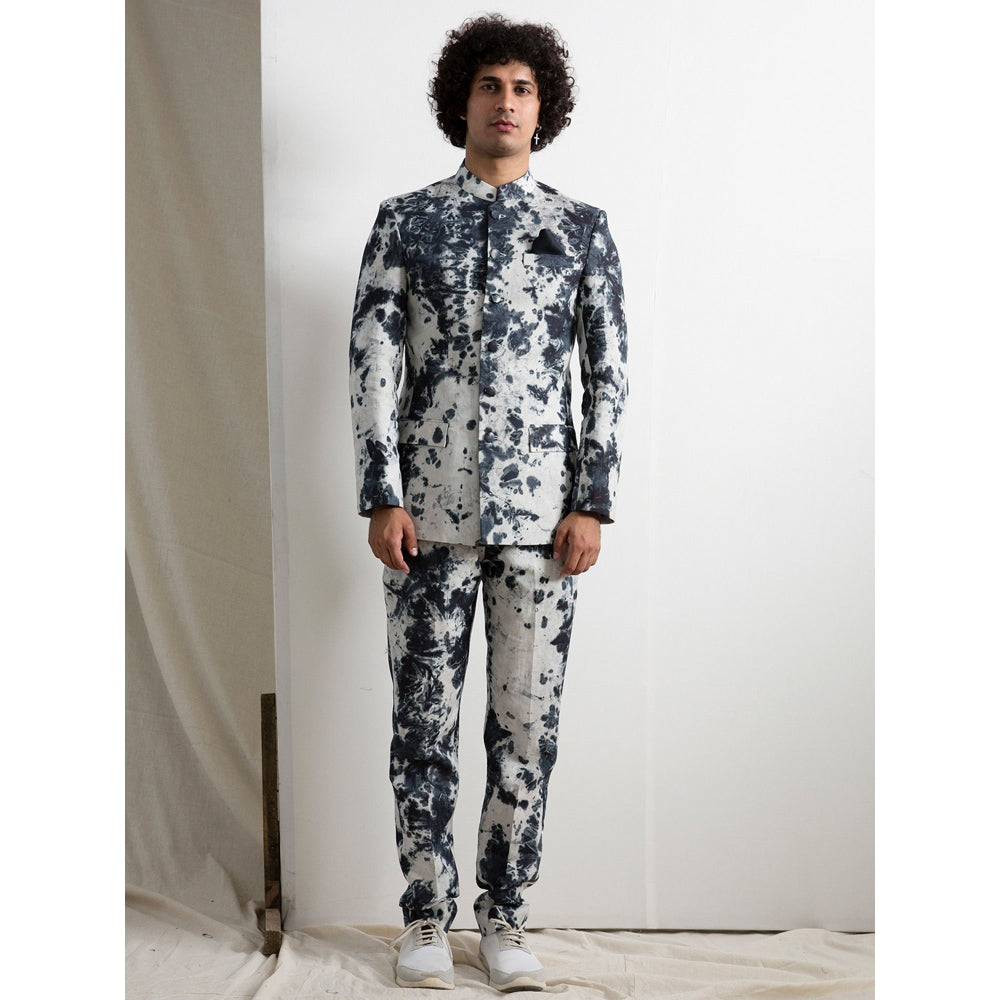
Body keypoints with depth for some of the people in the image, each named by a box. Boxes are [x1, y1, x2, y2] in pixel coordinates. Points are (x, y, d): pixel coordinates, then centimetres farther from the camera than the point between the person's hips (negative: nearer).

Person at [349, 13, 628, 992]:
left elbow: (607, 372, 6)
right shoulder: (405, 220, 8)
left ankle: (505, 915, 18)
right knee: (424, 717, 5)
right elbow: (373, 360, 1)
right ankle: (427, 914, 18)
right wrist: (382, 497, -8)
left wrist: (592, 504, -3)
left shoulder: (582, 229, 10)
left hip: (541, 513, 1)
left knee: (527, 722, 4)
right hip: (430, 508, 0)